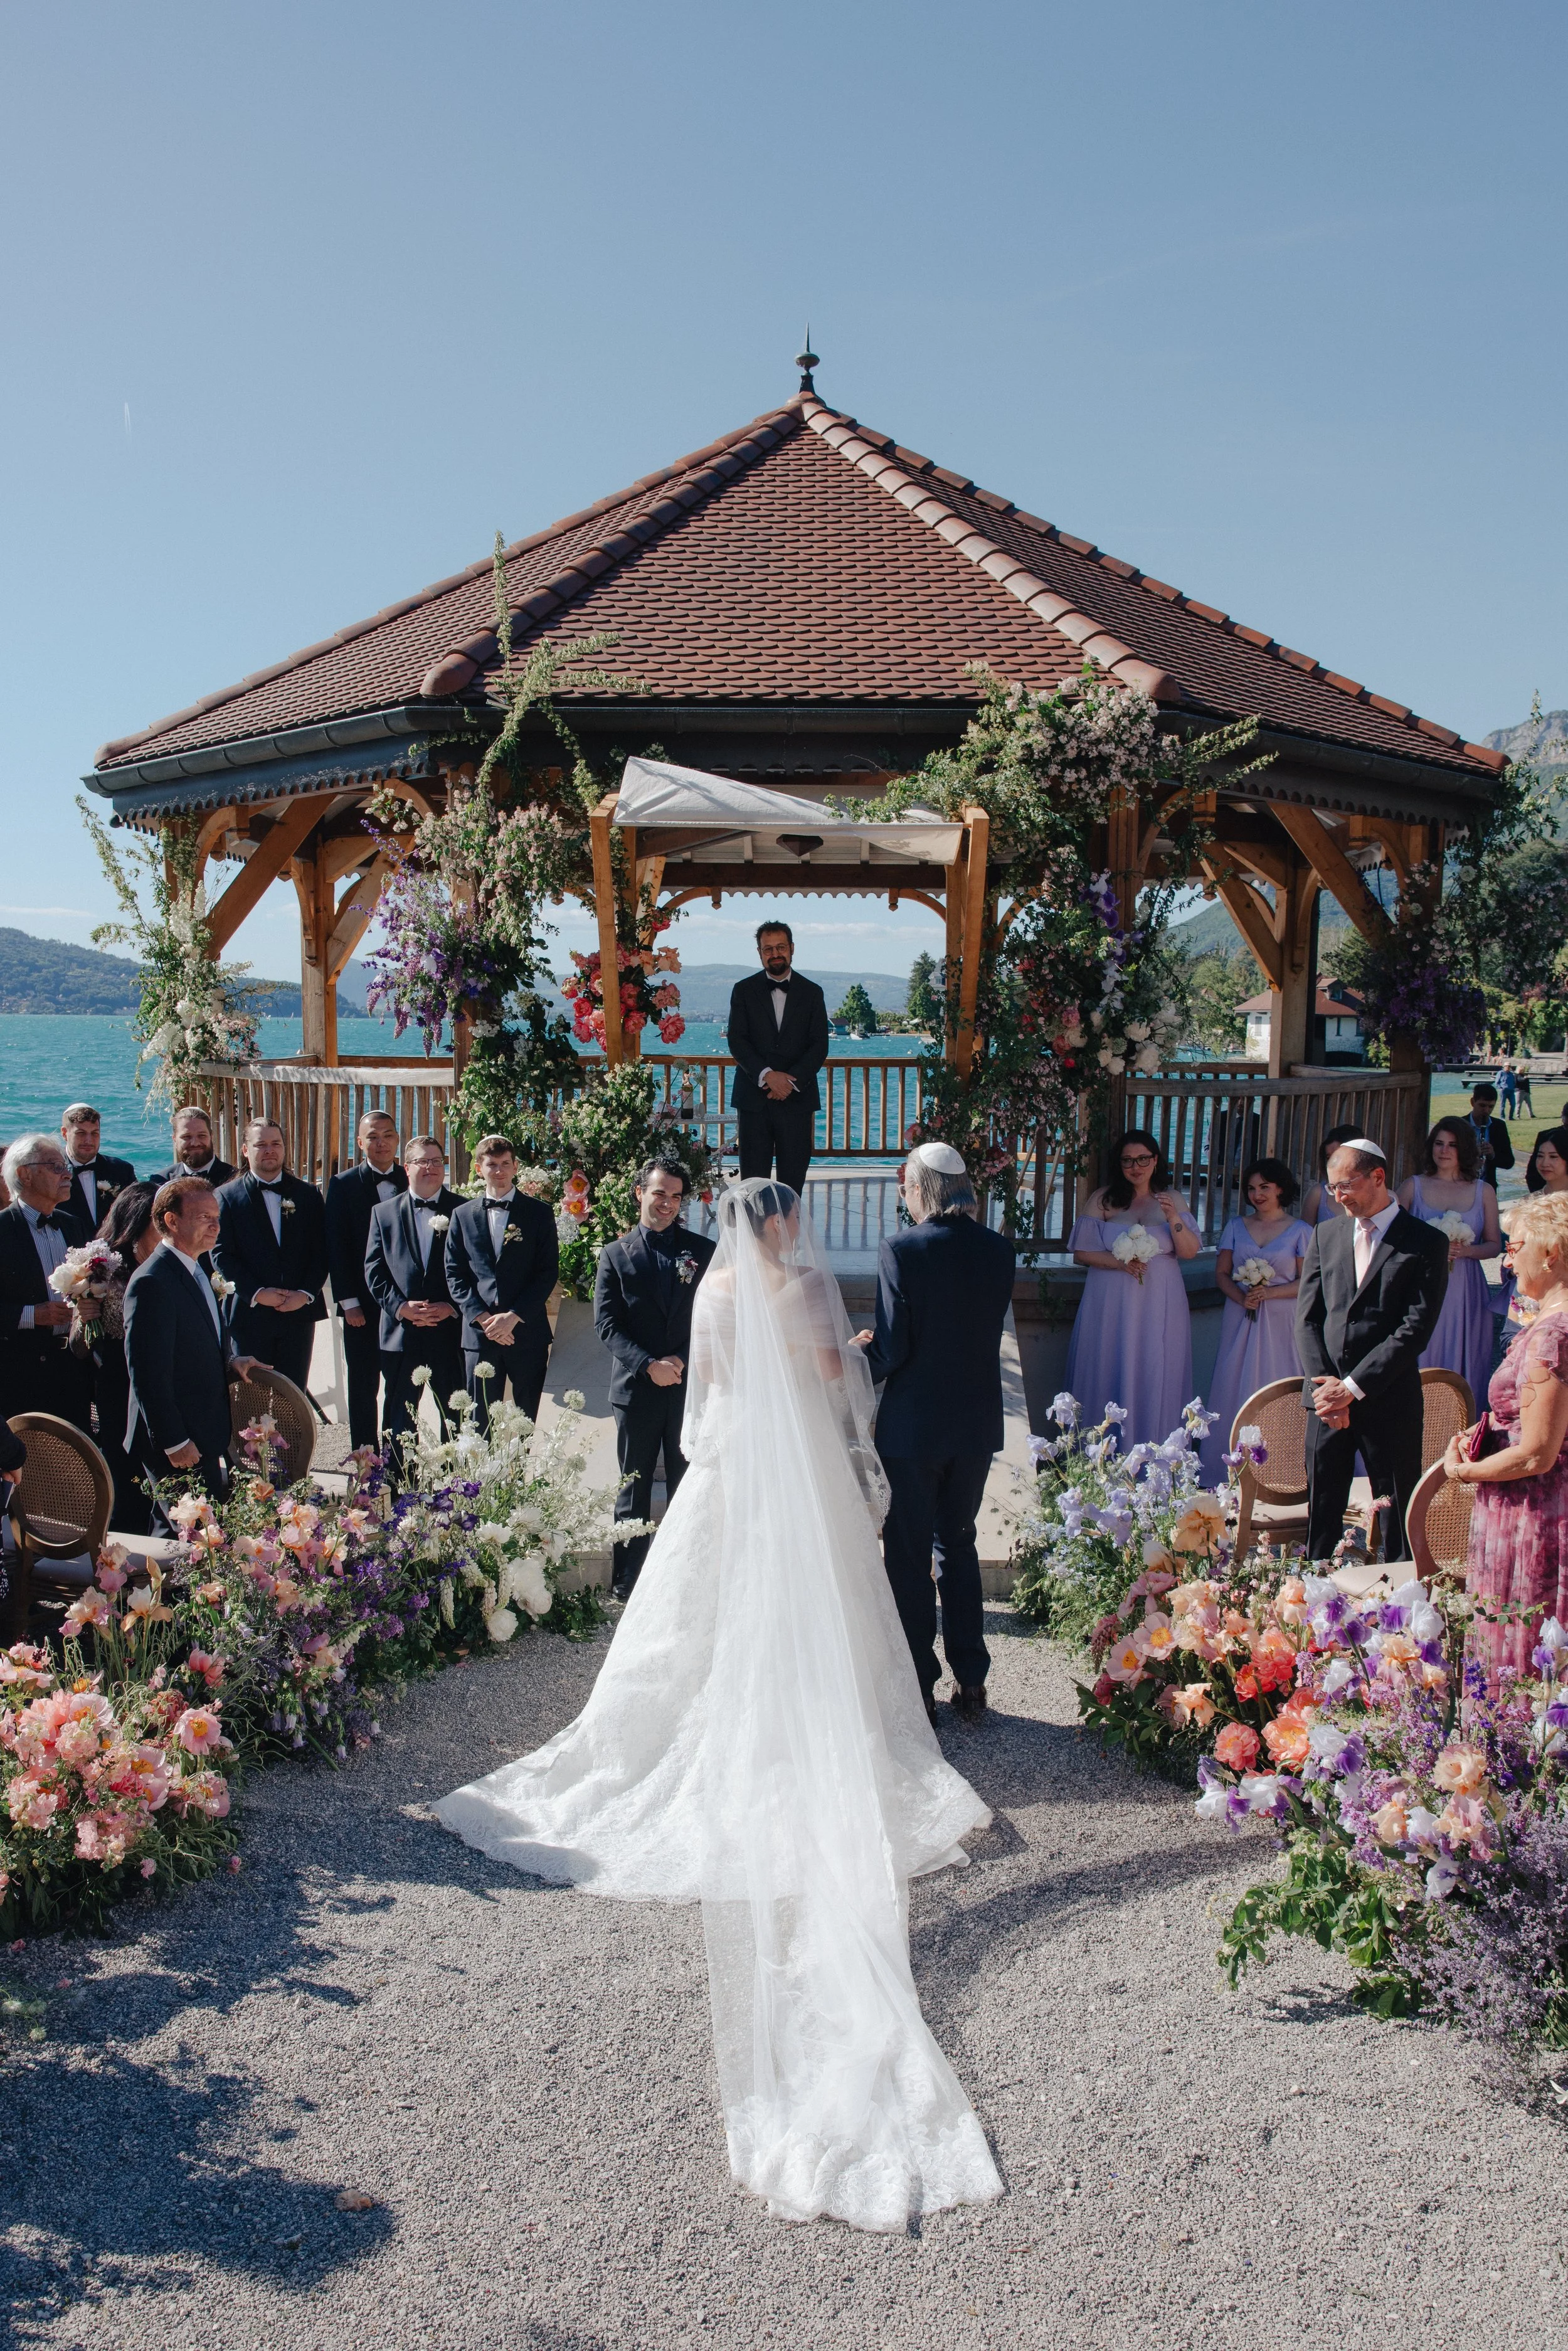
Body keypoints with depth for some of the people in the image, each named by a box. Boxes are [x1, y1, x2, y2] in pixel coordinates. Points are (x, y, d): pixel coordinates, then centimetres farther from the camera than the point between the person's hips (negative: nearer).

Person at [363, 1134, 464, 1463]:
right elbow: (374, 1270, 4)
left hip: (451, 1330, -1)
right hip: (401, 1332, 1)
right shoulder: (384, 1212, 10)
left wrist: (452, 1307, -12)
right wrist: (400, 1307, -10)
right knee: (399, 1417, 8)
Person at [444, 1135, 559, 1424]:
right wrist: (483, 1318, -8)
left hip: (527, 1332, -1)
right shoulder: (463, 1215, 9)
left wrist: (513, 1317, -11)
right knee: (479, 1421, 1)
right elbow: (455, 1275, 6)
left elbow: (548, 1272, -1)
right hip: (479, 1334, 1)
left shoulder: (539, 1213, 4)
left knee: (526, 1419, 5)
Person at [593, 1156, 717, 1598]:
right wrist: (649, 1365, -15)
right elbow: (606, 1323, -2)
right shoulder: (616, 1254, 4)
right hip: (637, 1387, 0)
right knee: (633, 1488, 8)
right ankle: (628, 1582, 17)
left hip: (691, 1385, 0)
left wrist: (682, 1359, -13)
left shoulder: (704, 1251, 5)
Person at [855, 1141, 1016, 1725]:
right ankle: (970, 1683, 24)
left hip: (912, 1426, -5)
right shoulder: (999, 1250, -2)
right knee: (958, 1546, 19)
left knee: (908, 1559, 8)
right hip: (977, 1424, 5)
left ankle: (917, 1690, 16)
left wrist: (856, 1368, 3)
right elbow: (981, 1331, 7)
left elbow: (891, 1351, -18)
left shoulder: (901, 1250, -17)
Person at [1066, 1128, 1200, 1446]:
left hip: (1160, 1304, 1)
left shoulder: (1171, 1200, 7)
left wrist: (1173, 1217, -16)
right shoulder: (1104, 1199, 1)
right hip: (1111, 1303, -1)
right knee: (1110, 1377, 1)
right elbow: (1081, 1253, -2)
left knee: (1155, 1378, 2)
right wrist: (1119, 1262, -15)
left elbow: (1190, 1252, -1)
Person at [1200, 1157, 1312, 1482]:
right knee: (1234, 1391, -1)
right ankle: (1229, 1476, 3)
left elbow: (1308, 1282, -2)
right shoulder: (1236, 1227, 12)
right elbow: (1221, 1273, 9)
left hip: (1280, 1324, -3)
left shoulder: (1300, 1230, 3)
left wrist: (1269, 1292, -15)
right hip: (1240, 1320, 3)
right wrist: (1241, 1297, -10)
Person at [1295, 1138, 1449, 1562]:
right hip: (1328, 1398, 4)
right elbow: (1306, 1318, 7)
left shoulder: (1425, 1242, -3)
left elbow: (1415, 1328, -10)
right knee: (1322, 1511, 7)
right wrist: (1324, 1383, -7)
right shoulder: (1326, 1234, 11)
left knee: (1400, 1519, 2)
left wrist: (1353, 1387, -13)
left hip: (1388, 1399, -4)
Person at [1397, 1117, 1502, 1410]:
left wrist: (1465, 1250, -10)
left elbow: (1494, 1244, 9)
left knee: (1461, 1366, 3)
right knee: (1419, 1365, -2)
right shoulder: (1413, 1186, 4)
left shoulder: (1483, 1192, 8)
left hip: (1465, 1291, 1)